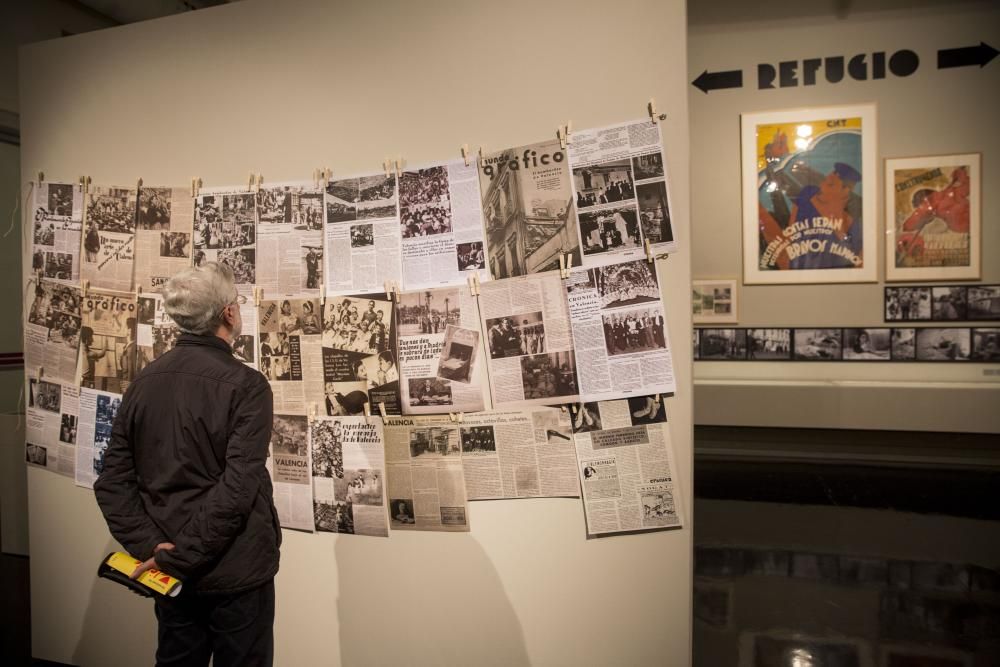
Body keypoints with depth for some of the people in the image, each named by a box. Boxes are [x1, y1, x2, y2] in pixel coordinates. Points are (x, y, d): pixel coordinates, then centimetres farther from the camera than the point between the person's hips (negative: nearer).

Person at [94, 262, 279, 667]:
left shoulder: (144, 382, 1)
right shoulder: (245, 385, -17)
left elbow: (113, 480, -1)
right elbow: (237, 487, -24)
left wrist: (149, 546, -7)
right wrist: (177, 557, -17)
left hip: (171, 573, 6)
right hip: (235, 571, -5)